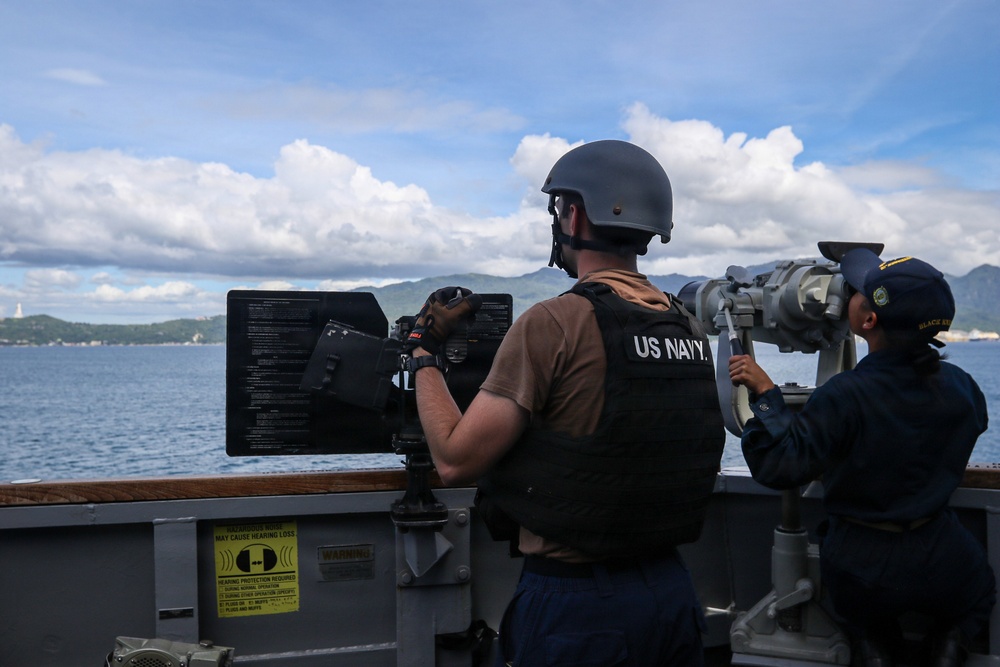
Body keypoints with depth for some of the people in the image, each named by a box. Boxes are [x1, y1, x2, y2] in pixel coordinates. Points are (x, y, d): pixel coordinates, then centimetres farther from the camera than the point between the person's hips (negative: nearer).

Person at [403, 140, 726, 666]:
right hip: (672, 592, 7)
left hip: (575, 605, -6)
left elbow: (456, 460, -15)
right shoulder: (690, 328, 2)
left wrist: (424, 354, 0)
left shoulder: (554, 324, -18)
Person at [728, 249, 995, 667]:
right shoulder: (959, 386, -9)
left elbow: (780, 468, -27)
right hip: (943, 568, 2)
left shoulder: (845, 397, -26)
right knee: (978, 594, 35)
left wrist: (764, 393, -20)